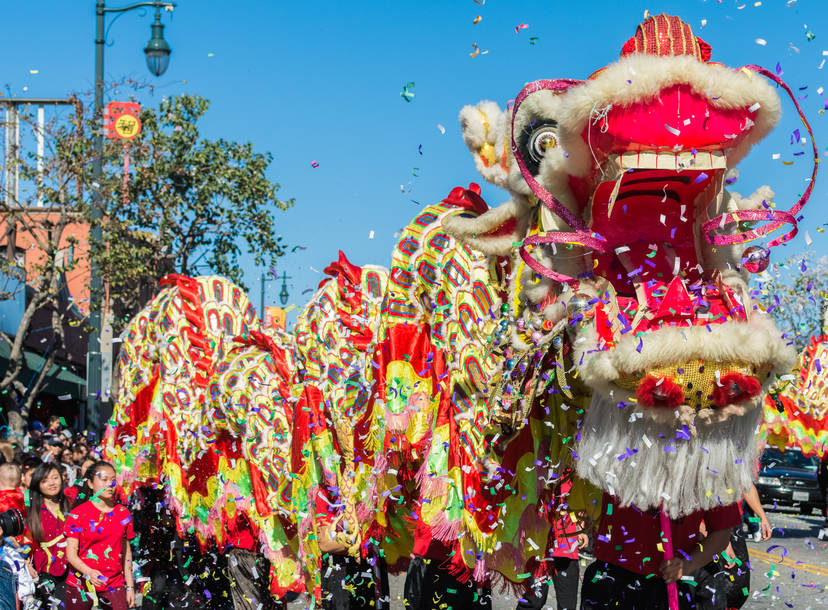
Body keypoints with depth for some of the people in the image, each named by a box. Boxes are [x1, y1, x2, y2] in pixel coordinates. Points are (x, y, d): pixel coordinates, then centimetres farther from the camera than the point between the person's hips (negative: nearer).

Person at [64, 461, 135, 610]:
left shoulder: (123, 513, 8)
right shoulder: (78, 513, -3)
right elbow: (71, 553, -8)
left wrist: (130, 586, 10)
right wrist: (89, 572, -26)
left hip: (114, 585, 2)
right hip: (81, 583, -2)